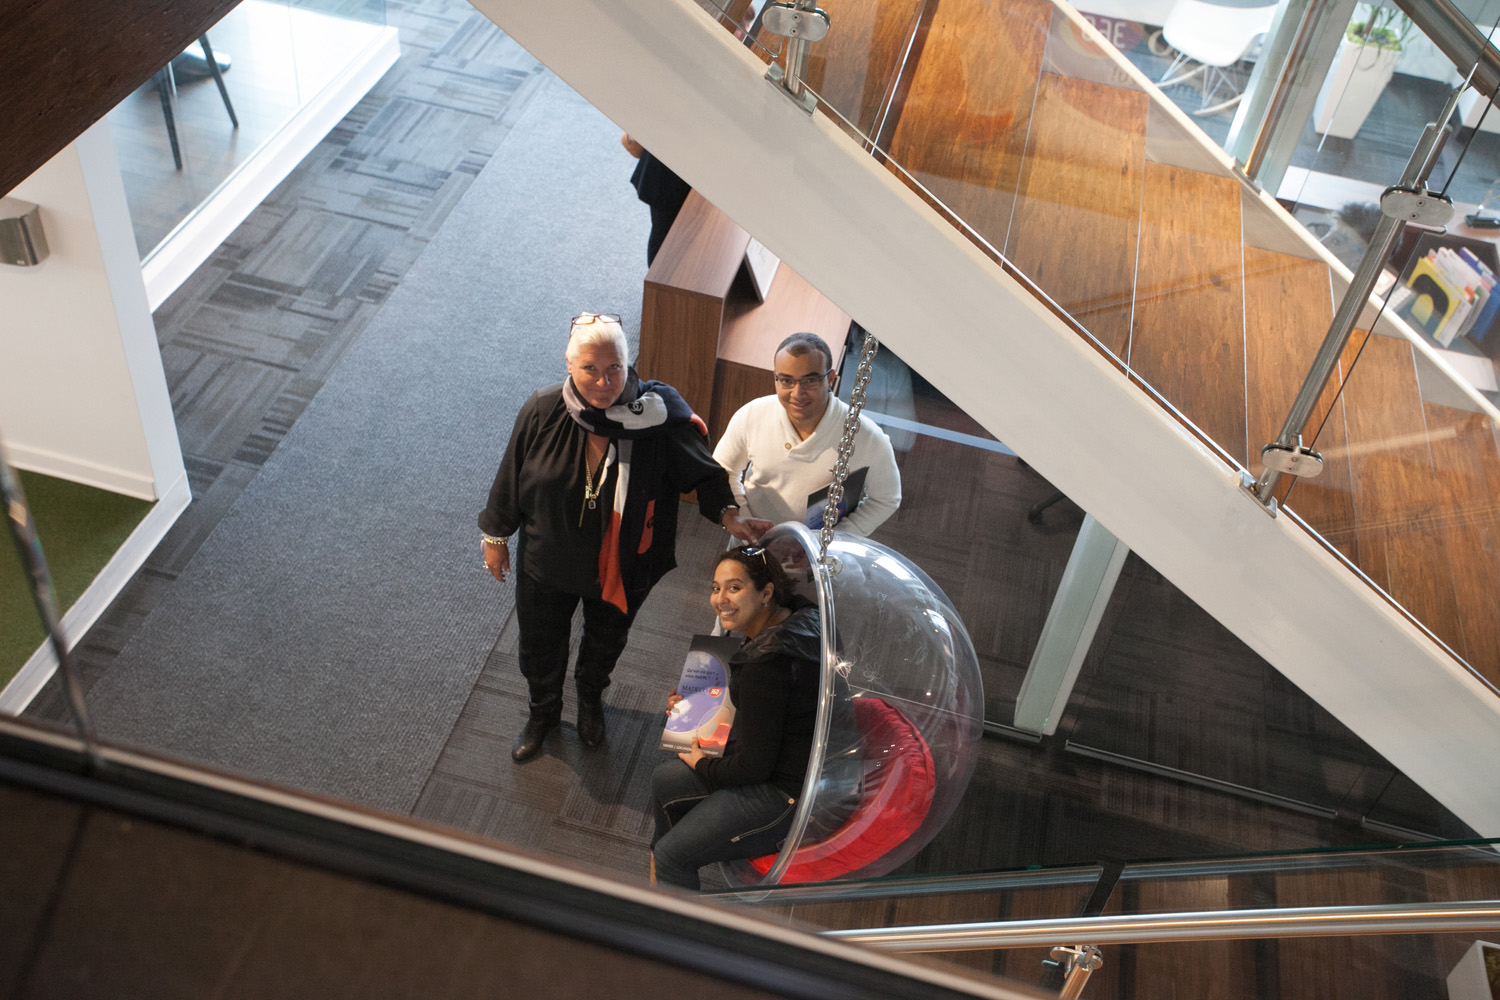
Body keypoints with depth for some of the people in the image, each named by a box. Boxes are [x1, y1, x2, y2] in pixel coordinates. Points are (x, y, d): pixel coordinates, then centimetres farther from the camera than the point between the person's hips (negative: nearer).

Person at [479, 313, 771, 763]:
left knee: (606, 640, 29)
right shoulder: (543, 411, -22)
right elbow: (511, 476, -7)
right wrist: (497, 536, 3)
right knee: (540, 645, 24)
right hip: (547, 561, 1)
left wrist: (728, 514, -34)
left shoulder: (659, 415, -27)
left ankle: (590, 698, 64)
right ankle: (544, 710, 58)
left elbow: (702, 473, -16)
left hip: (621, 567, 0)